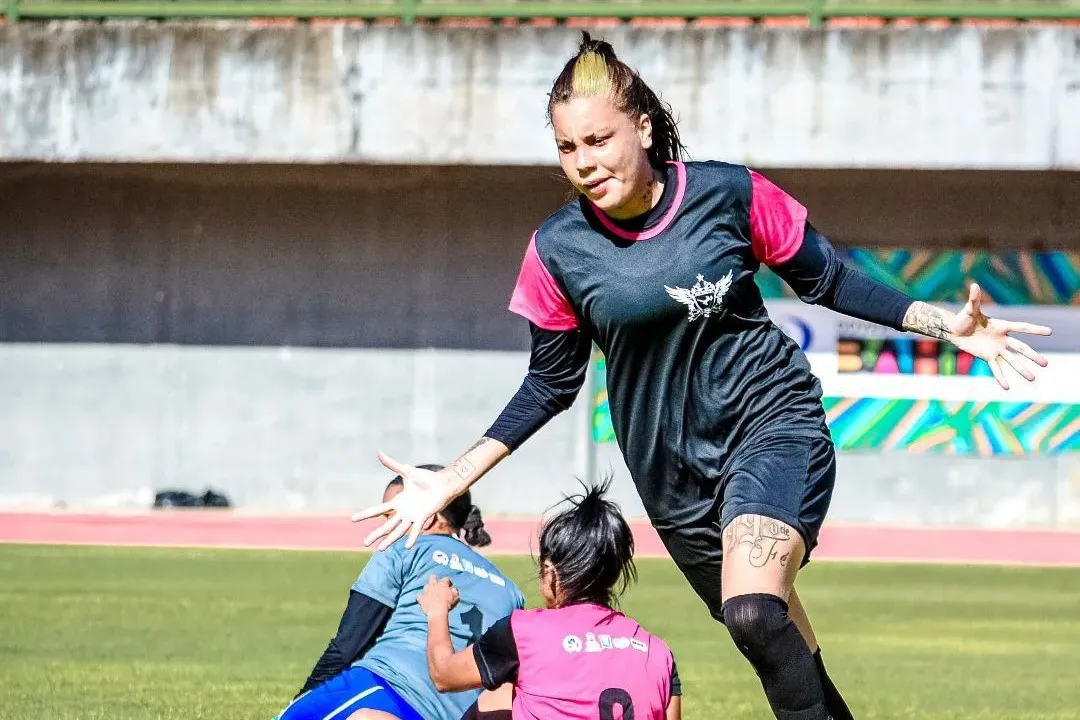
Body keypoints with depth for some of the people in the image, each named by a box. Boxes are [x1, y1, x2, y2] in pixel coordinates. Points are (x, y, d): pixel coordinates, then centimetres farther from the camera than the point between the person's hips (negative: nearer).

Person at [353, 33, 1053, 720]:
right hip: (674, 469, 3)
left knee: (753, 609, -30)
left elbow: (826, 279, 3)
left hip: (773, 418, -3)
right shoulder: (557, 249, -7)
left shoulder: (728, 193, -12)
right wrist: (448, 483, -1)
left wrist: (948, 324, -5)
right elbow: (551, 384, 5)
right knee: (776, 640, 12)